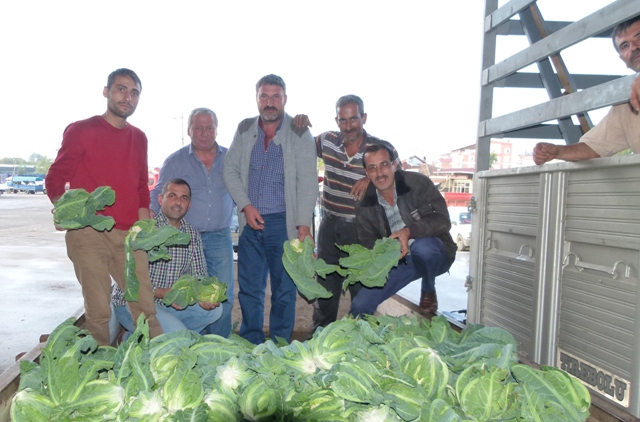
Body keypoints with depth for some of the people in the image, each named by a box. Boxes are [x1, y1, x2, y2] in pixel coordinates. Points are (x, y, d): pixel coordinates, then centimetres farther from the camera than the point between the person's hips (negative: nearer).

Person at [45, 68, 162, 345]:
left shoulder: (139, 138, 16)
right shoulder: (81, 130, 3)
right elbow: (55, 178, 2)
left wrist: (144, 225, 10)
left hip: (128, 236, 4)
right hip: (89, 233, -4)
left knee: (146, 306, 1)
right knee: (98, 311, -2)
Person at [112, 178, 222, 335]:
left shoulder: (193, 235, 4)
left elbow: (199, 276, 5)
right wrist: (164, 293, -32)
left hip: (171, 302, 7)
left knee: (215, 309, -12)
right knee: (177, 332, -28)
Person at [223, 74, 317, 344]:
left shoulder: (299, 132, -3)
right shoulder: (244, 129, 8)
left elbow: (307, 181, -8)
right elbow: (230, 169, 9)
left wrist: (304, 224, -16)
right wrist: (245, 205, -5)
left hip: (284, 223, -3)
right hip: (251, 221, 4)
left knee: (284, 289, 4)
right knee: (249, 288, 10)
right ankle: (251, 347, 26)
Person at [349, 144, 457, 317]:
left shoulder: (419, 183, -13)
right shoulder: (364, 207, -4)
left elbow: (442, 220, -18)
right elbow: (368, 244, 0)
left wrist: (409, 231, -34)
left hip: (434, 255, -2)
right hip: (400, 262, 3)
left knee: (422, 246, -38)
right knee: (360, 306, -11)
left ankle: (430, 292, -7)